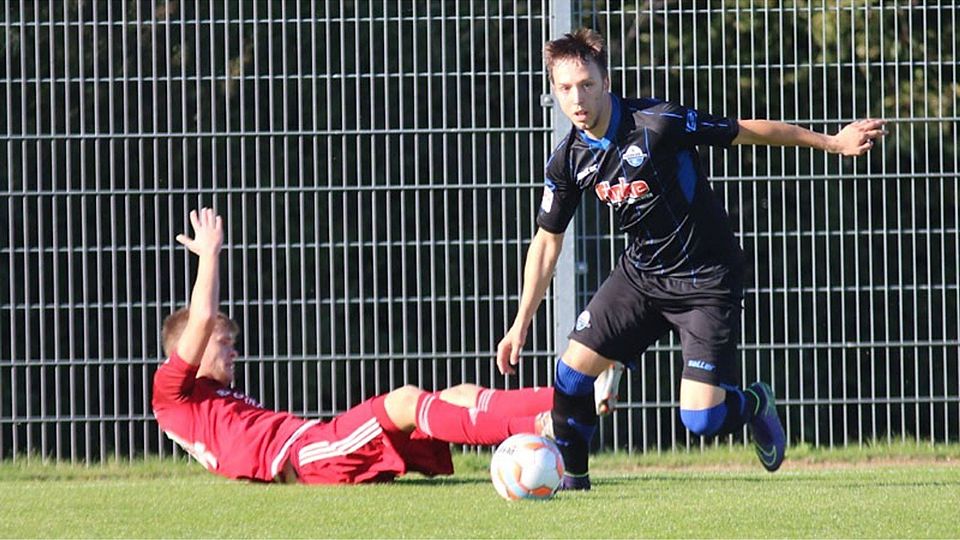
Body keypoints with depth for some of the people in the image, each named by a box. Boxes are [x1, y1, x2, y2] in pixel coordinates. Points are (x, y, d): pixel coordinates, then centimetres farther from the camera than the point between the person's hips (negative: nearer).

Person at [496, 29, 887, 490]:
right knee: (573, 369, -6)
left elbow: (747, 132, -13)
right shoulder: (568, 162, -6)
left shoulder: (656, 123, -23)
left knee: (701, 418, -13)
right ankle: (571, 477, 17)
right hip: (641, 275, 5)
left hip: (707, 281, -5)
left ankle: (755, 404, 22)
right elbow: (547, 241, 7)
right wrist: (521, 324, 5)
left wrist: (831, 142, -8)